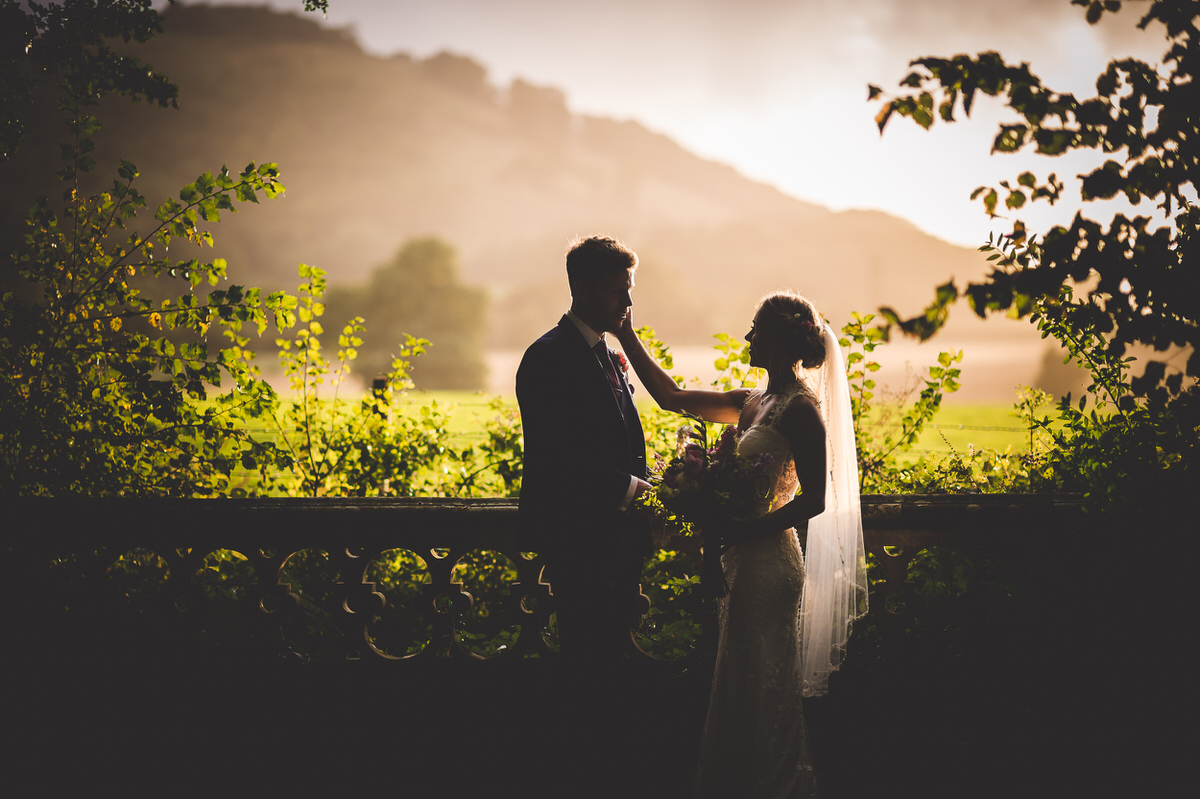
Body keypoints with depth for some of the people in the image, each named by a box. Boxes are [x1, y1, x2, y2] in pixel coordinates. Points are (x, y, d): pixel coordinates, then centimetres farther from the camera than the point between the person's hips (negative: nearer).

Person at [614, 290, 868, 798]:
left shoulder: (801, 408, -13)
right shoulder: (753, 404, 12)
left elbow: (814, 500, -18)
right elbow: (670, 397, 16)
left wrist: (742, 531, -22)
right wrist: (626, 334, 14)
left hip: (769, 564, -9)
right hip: (746, 565, 9)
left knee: (761, 691, -1)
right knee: (740, 688, 13)